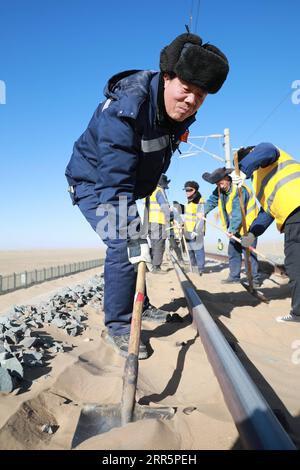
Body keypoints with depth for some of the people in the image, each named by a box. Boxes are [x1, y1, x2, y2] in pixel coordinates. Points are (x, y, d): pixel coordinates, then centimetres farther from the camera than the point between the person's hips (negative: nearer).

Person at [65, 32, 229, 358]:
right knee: (123, 246, -20)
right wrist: (133, 235, -43)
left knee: (135, 245, 14)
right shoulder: (123, 111, -35)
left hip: (122, 186, 8)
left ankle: (140, 306, 33)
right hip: (94, 183, -8)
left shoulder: (181, 114, -9)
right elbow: (116, 182, -40)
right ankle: (117, 327, -6)